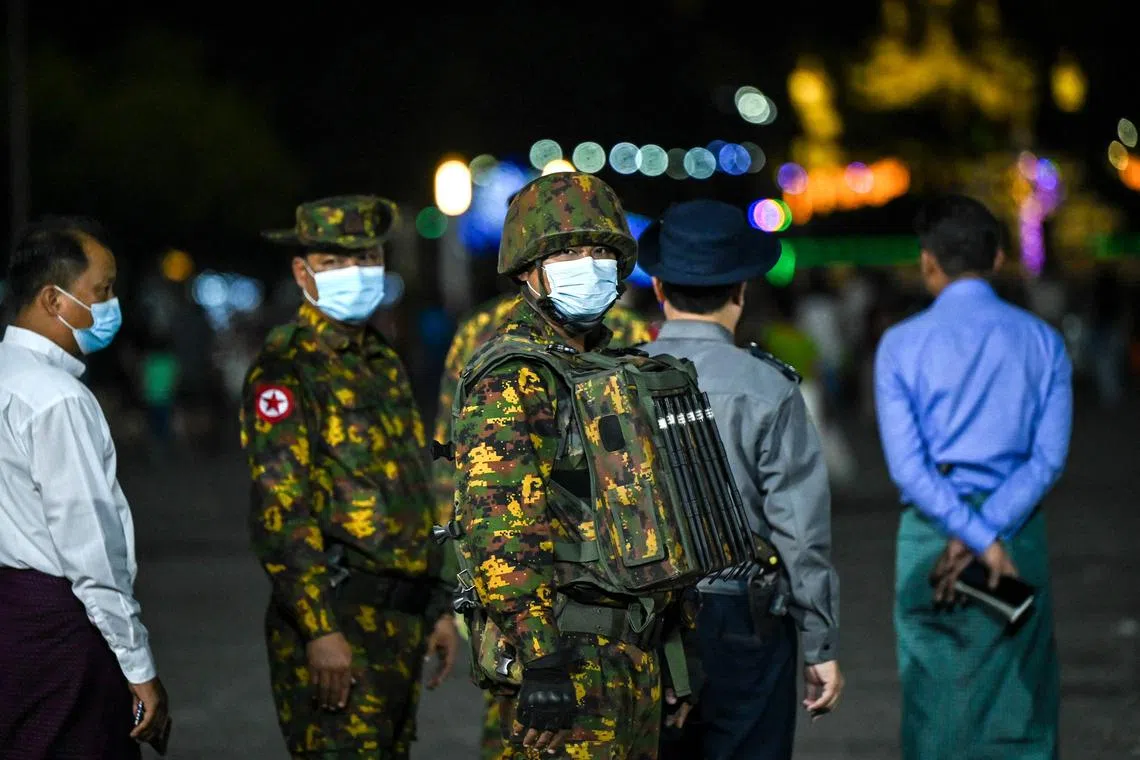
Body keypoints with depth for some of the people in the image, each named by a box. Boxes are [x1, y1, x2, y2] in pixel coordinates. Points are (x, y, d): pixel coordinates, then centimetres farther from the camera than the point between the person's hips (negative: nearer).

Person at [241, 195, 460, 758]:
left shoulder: (384, 364, 18)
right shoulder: (285, 368, -9)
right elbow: (279, 509, -17)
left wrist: (439, 606, 18)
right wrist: (320, 627, -23)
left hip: (403, 617, 8)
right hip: (334, 614, -8)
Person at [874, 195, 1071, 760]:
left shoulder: (901, 346, -1)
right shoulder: (1041, 342, 5)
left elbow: (906, 464, -10)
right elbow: (1049, 456, -5)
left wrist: (981, 540, -13)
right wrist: (989, 532, -11)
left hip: (929, 535, -1)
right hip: (1020, 531, 1)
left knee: (934, 709, 5)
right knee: (1020, 714, 4)